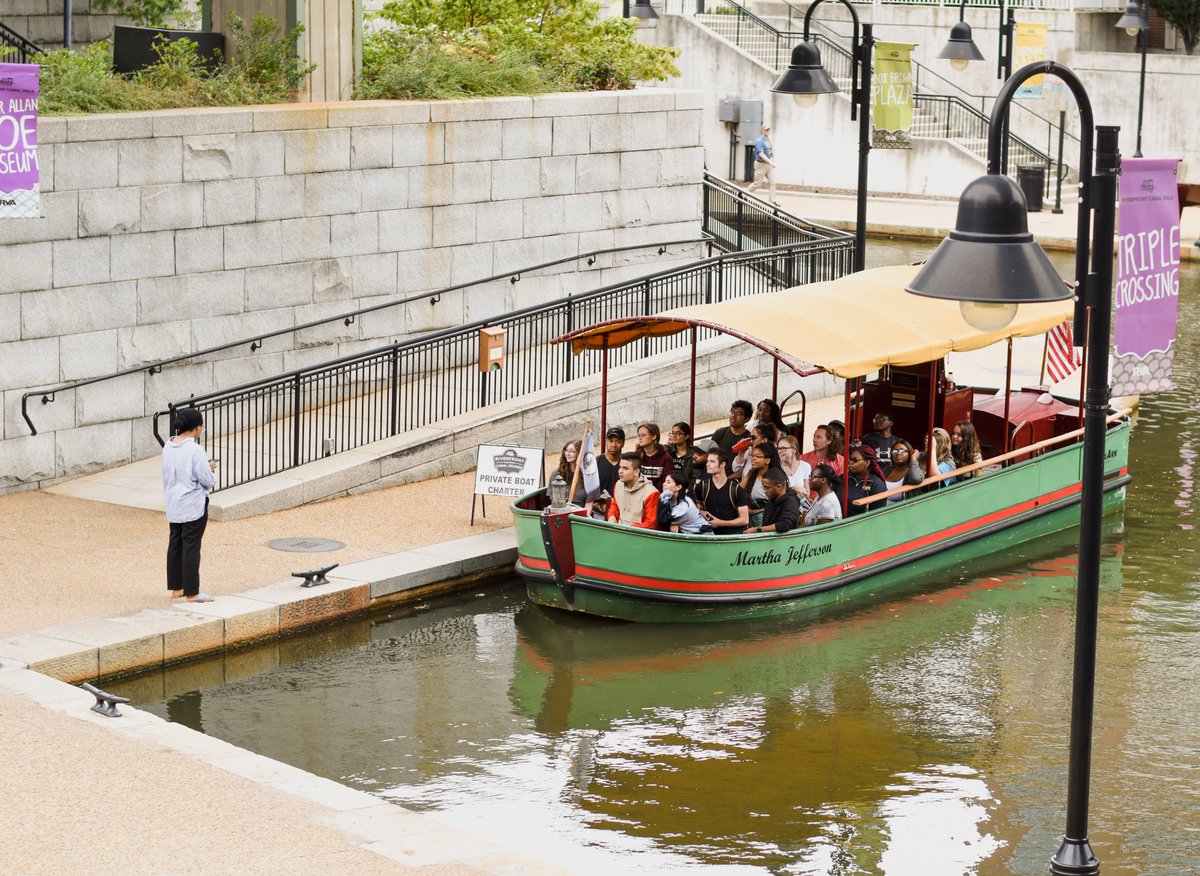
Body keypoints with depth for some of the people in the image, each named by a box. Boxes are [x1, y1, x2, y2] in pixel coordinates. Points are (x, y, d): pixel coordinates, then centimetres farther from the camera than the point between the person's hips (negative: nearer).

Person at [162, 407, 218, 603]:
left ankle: (176, 587, 24)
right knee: (191, 547, -1)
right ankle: (191, 593, 3)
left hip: (173, 505, 8)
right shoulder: (195, 450, -20)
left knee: (175, 544, 15)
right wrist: (211, 469, 4)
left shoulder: (168, 446, 3)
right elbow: (208, 480, -18)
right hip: (193, 506, -8)